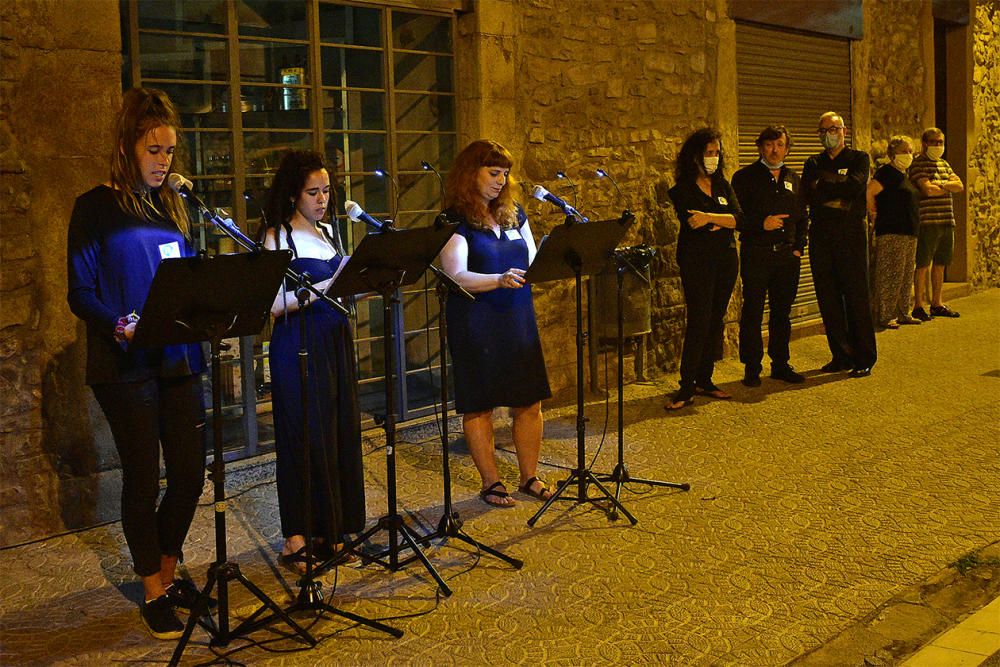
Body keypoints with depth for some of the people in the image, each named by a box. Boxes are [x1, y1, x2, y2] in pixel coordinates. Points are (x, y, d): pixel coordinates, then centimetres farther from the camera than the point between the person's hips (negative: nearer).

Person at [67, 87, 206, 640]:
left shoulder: (172, 206, 13)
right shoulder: (96, 207, -4)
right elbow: (81, 294, -8)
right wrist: (121, 326, -26)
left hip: (177, 361, 5)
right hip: (125, 367, -5)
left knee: (189, 474, 7)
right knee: (143, 478, 3)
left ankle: (168, 570, 29)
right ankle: (153, 593, 18)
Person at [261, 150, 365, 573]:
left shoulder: (329, 232, 15)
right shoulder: (279, 238, -8)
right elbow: (275, 303, -18)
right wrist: (325, 287, -24)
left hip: (336, 340, 8)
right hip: (298, 345, -7)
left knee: (342, 433, 8)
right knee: (306, 438, -4)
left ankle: (330, 531, 20)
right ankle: (296, 541, 6)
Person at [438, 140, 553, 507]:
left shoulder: (514, 214, 12)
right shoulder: (454, 222, -7)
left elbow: (534, 263, 15)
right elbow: (457, 276, -19)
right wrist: (500, 279, -33)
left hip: (518, 320, 6)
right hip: (475, 324, -5)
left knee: (529, 403, 8)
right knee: (479, 405, 4)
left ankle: (529, 477, 23)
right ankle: (491, 482, 16)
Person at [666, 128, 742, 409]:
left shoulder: (723, 186, 13)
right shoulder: (682, 190, -1)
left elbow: (739, 218, -1)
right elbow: (692, 224, -15)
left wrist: (710, 218, -15)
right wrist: (723, 222, -8)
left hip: (726, 260, 5)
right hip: (697, 262, -5)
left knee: (716, 322, 6)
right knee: (699, 322, -10)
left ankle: (704, 380, 15)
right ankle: (686, 388, -7)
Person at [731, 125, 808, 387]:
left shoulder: (793, 179, 15)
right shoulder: (745, 177, 1)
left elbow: (802, 217, 18)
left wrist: (798, 247, 8)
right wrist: (761, 224, -17)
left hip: (787, 255, 5)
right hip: (756, 254, -4)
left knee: (782, 312, 10)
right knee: (752, 312, -2)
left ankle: (781, 364, 19)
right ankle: (751, 368, 6)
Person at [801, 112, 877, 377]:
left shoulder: (858, 158, 7)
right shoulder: (813, 163, 17)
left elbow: (855, 186, -13)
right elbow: (808, 195, 0)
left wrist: (823, 186, -6)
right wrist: (839, 194, -12)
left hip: (851, 235, -4)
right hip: (821, 236, 4)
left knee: (857, 297, -4)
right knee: (828, 298, 4)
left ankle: (864, 359, 2)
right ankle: (841, 356, 13)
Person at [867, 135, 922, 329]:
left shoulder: (904, 175, 18)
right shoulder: (886, 172, -10)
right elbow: (869, 192, -22)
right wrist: (873, 214, -12)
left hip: (909, 232, 9)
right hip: (891, 233, -9)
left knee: (906, 276, 12)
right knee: (890, 276, -9)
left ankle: (902, 314, 19)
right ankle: (884, 316, -5)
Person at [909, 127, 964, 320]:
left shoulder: (944, 164, 19)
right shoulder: (918, 164, -5)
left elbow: (959, 185, 7)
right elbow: (928, 190, -18)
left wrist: (940, 184, -10)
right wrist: (948, 188, -1)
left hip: (946, 221, 7)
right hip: (927, 222, -7)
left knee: (940, 264, 11)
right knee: (922, 264, -4)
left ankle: (936, 303, 19)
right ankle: (918, 305, 1)